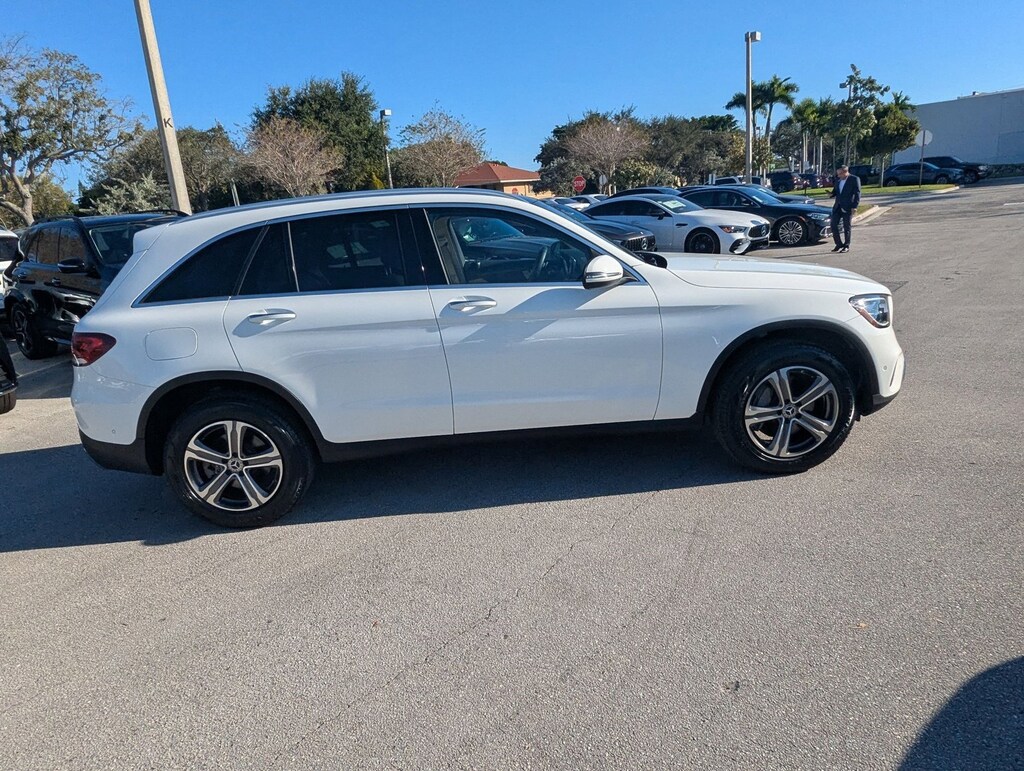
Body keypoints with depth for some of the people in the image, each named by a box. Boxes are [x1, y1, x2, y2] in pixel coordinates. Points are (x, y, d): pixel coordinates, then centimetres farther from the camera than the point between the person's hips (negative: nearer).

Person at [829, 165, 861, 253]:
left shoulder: (854, 179, -6)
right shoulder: (838, 179, 10)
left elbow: (857, 193, -8)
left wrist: (854, 206, -15)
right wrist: (832, 194, -3)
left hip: (847, 207, -6)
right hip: (838, 206, 6)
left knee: (847, 227, 1)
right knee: (833, 225, 0)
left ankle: (846, 246, 10)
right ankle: (839, 244, 13)